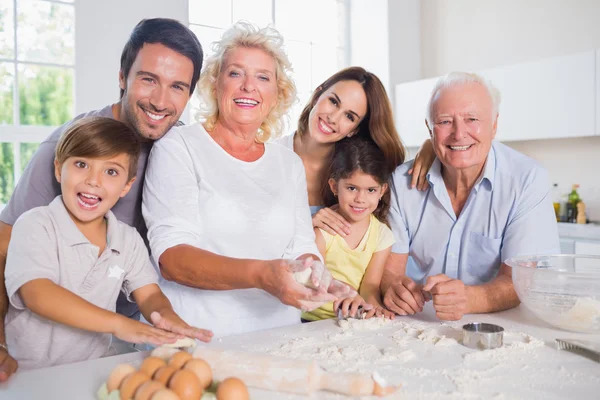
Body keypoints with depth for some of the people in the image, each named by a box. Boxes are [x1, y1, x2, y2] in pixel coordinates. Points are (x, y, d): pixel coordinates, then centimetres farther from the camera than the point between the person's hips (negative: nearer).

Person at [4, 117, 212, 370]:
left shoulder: (129, 240, 5)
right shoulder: (35, 226, -9)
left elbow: (149, 295, 3)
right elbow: (38, 295, -21)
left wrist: (167, 317, -22)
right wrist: (119, 324, -29)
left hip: (94, 370, 4)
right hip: (28, 374, -4)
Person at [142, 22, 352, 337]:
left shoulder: (289, 163, 12)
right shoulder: (178, 146, -2)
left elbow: (302, 247, 11)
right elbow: (170, 256, -11)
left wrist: (314, 271, -12)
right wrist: (259, 275, -26)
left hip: (278, 333, 5)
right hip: (195, 337, -4)